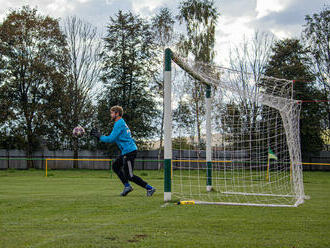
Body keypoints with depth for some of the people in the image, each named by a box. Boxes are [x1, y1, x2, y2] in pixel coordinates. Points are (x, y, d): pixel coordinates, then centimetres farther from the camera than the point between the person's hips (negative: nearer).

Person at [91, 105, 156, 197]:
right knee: (115, 166, 18)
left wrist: (100, 137, -2)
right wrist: (99, 135, 18)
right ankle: (127, 186, 16)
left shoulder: (119, 124, -13)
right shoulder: (121, 123, 19)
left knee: (129, 176, -7)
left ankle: (149, 188, -5)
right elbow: (113, 139, 23)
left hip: (129, 151, -10)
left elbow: (111, 139, -17)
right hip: (126, 151, 10)